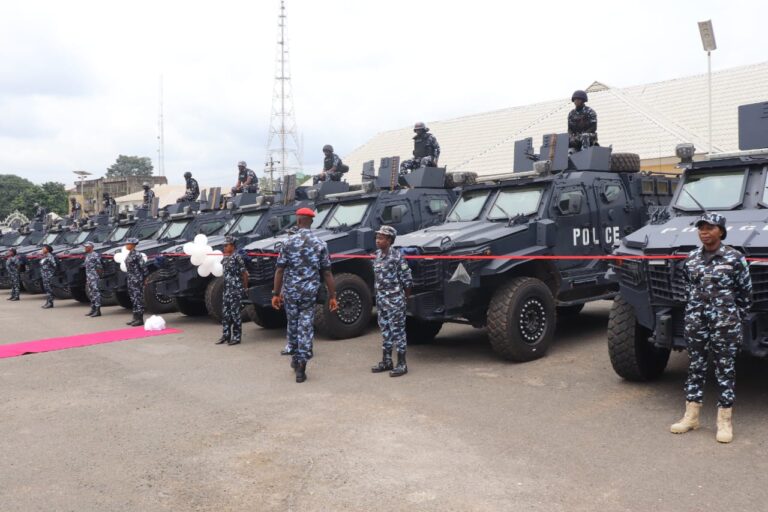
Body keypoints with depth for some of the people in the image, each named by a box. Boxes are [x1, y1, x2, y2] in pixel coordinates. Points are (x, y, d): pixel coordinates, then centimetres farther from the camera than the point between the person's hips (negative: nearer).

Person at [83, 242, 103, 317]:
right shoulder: (87, 256, 18)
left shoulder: (95, 255, -9)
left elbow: (99, 267, -12)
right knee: (91, 294, 11)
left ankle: (98, 310, -13)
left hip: (94, 277, -10)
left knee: (96, 292, -11)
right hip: (88, 278, 10)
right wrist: (87, 279, 21)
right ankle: (93, 309, 17)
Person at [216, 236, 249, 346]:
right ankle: (226, 335, 18)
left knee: (236, 313, -3)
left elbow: (244, 273, -8)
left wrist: (245, 287, -4)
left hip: (236, 290, -8)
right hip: (226, 290, 8)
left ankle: (237, 337, 2)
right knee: (225, 313, 10)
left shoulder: (237, 257, -9)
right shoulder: (224, 258, 13)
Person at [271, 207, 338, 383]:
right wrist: (332, 296, 2)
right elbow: (327, 273, -2)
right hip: (310, 292, 0)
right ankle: (301, 367, -2)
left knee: (292, 324, 18)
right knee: (306, 327, 2)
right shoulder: (320, 244, -1)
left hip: (290, 291, 0)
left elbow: (280, 270, -5)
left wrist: (276, 293, 1)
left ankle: (295, 358, 33)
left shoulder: (289, 242, -4)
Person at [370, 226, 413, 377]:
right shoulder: (377, 256, 8)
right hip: (381, 299, 7)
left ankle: (401, 364, 6)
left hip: (395, 299, -7)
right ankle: (386, 361, 25)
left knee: (397, 330, -1)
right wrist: (379, 296, 14)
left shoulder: (397, 257, -14)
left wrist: (405, 298, -4)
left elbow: (407, 280, -12)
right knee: (385, 329, 14)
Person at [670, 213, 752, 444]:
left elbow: (745, 292, 0)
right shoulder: (691, 259, 6)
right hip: (695, 323, 4)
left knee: (725, 369, 4)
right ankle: (691, 416, 20)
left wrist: (738, 320, 1)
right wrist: (695, 310, 15)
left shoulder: (734, 258, -6)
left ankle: (725, 421, 12)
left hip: (725, 325, -4)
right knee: (695, 367, 11)